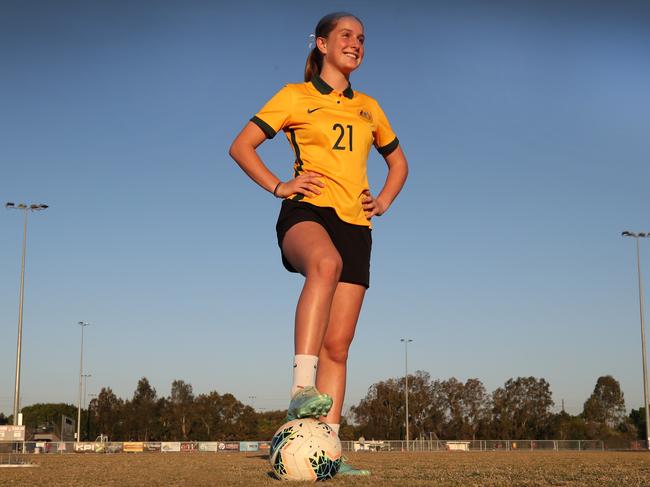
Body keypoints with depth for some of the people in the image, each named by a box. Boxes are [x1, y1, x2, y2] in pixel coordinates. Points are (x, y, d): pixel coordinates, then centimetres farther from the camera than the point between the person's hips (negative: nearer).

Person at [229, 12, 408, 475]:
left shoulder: (368, 107, 22)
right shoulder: (296, 96, 9)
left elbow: (399, 163, 33)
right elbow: (241, 146, 6)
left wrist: (383, 201, 16)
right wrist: (278, 186, -5)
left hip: (355, 223, 5)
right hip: (307, 210, -5)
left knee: (338, 345, -2)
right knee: (326, 262, -42)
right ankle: (302, 390, -48)